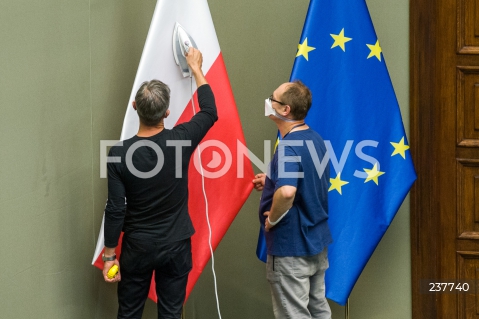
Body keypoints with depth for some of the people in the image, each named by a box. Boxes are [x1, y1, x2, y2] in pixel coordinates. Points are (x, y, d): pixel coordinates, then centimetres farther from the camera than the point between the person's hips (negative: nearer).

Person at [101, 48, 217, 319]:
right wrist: (196, 69, 18)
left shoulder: (120, 154, -16)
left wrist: (109, 255, -2)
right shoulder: (180, 141, -13)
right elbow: (210, 113, 7)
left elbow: (116, 210, -13)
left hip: (138, 246, -1)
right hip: (176, 245, 1)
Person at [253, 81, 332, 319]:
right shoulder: (315, 140, 6)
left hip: (291, 247, -9)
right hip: (317, 241, 9)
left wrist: (272, 219, -22)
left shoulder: (289, 147, -24)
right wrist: (271, 181, 14)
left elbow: (287, 192, -40)